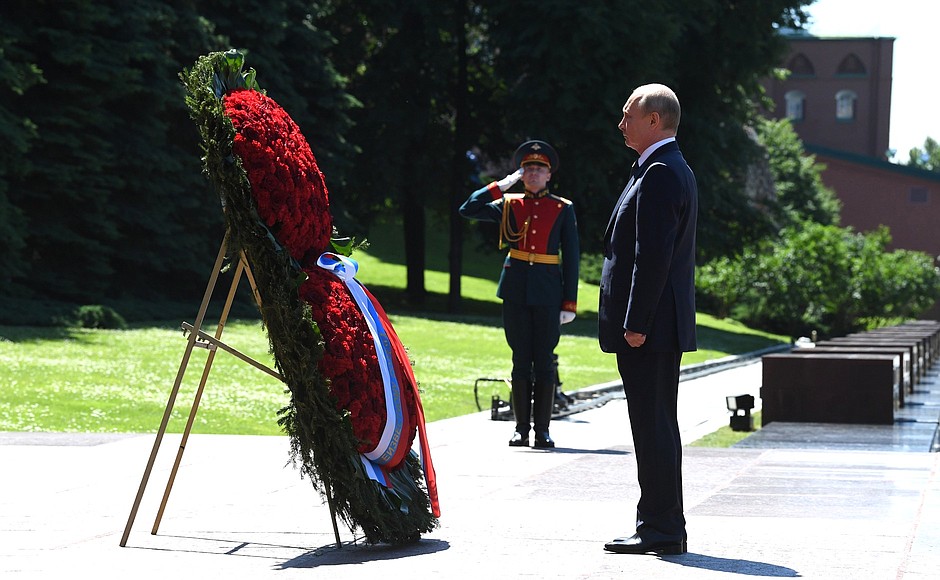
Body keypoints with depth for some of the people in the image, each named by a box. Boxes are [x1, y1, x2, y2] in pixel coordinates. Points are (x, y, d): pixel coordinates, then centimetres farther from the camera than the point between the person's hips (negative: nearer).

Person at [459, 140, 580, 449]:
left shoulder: (563, 209, 5)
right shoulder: (508, 205, 9)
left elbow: (572, 257, 4)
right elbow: (468, 210, 0)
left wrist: (569, 303, -2)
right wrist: (502, 185, -3)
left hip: (548, 292, -1)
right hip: (515, 290, 1)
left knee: (544, 361, 0)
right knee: (521, 360, 4)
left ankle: (542, 429, 6)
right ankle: (521, 428, 8)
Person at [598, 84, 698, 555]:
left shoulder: (659, 173, -15)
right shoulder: (675, 170, 18)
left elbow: (654, 254, -21)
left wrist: (636, 323, -21)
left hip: (649, 326, -11)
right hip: (662, 326, 11)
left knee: (653, 427, -7)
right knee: (658, 427, 13)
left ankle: (661, 530, -4)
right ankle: (662, 525, 19)